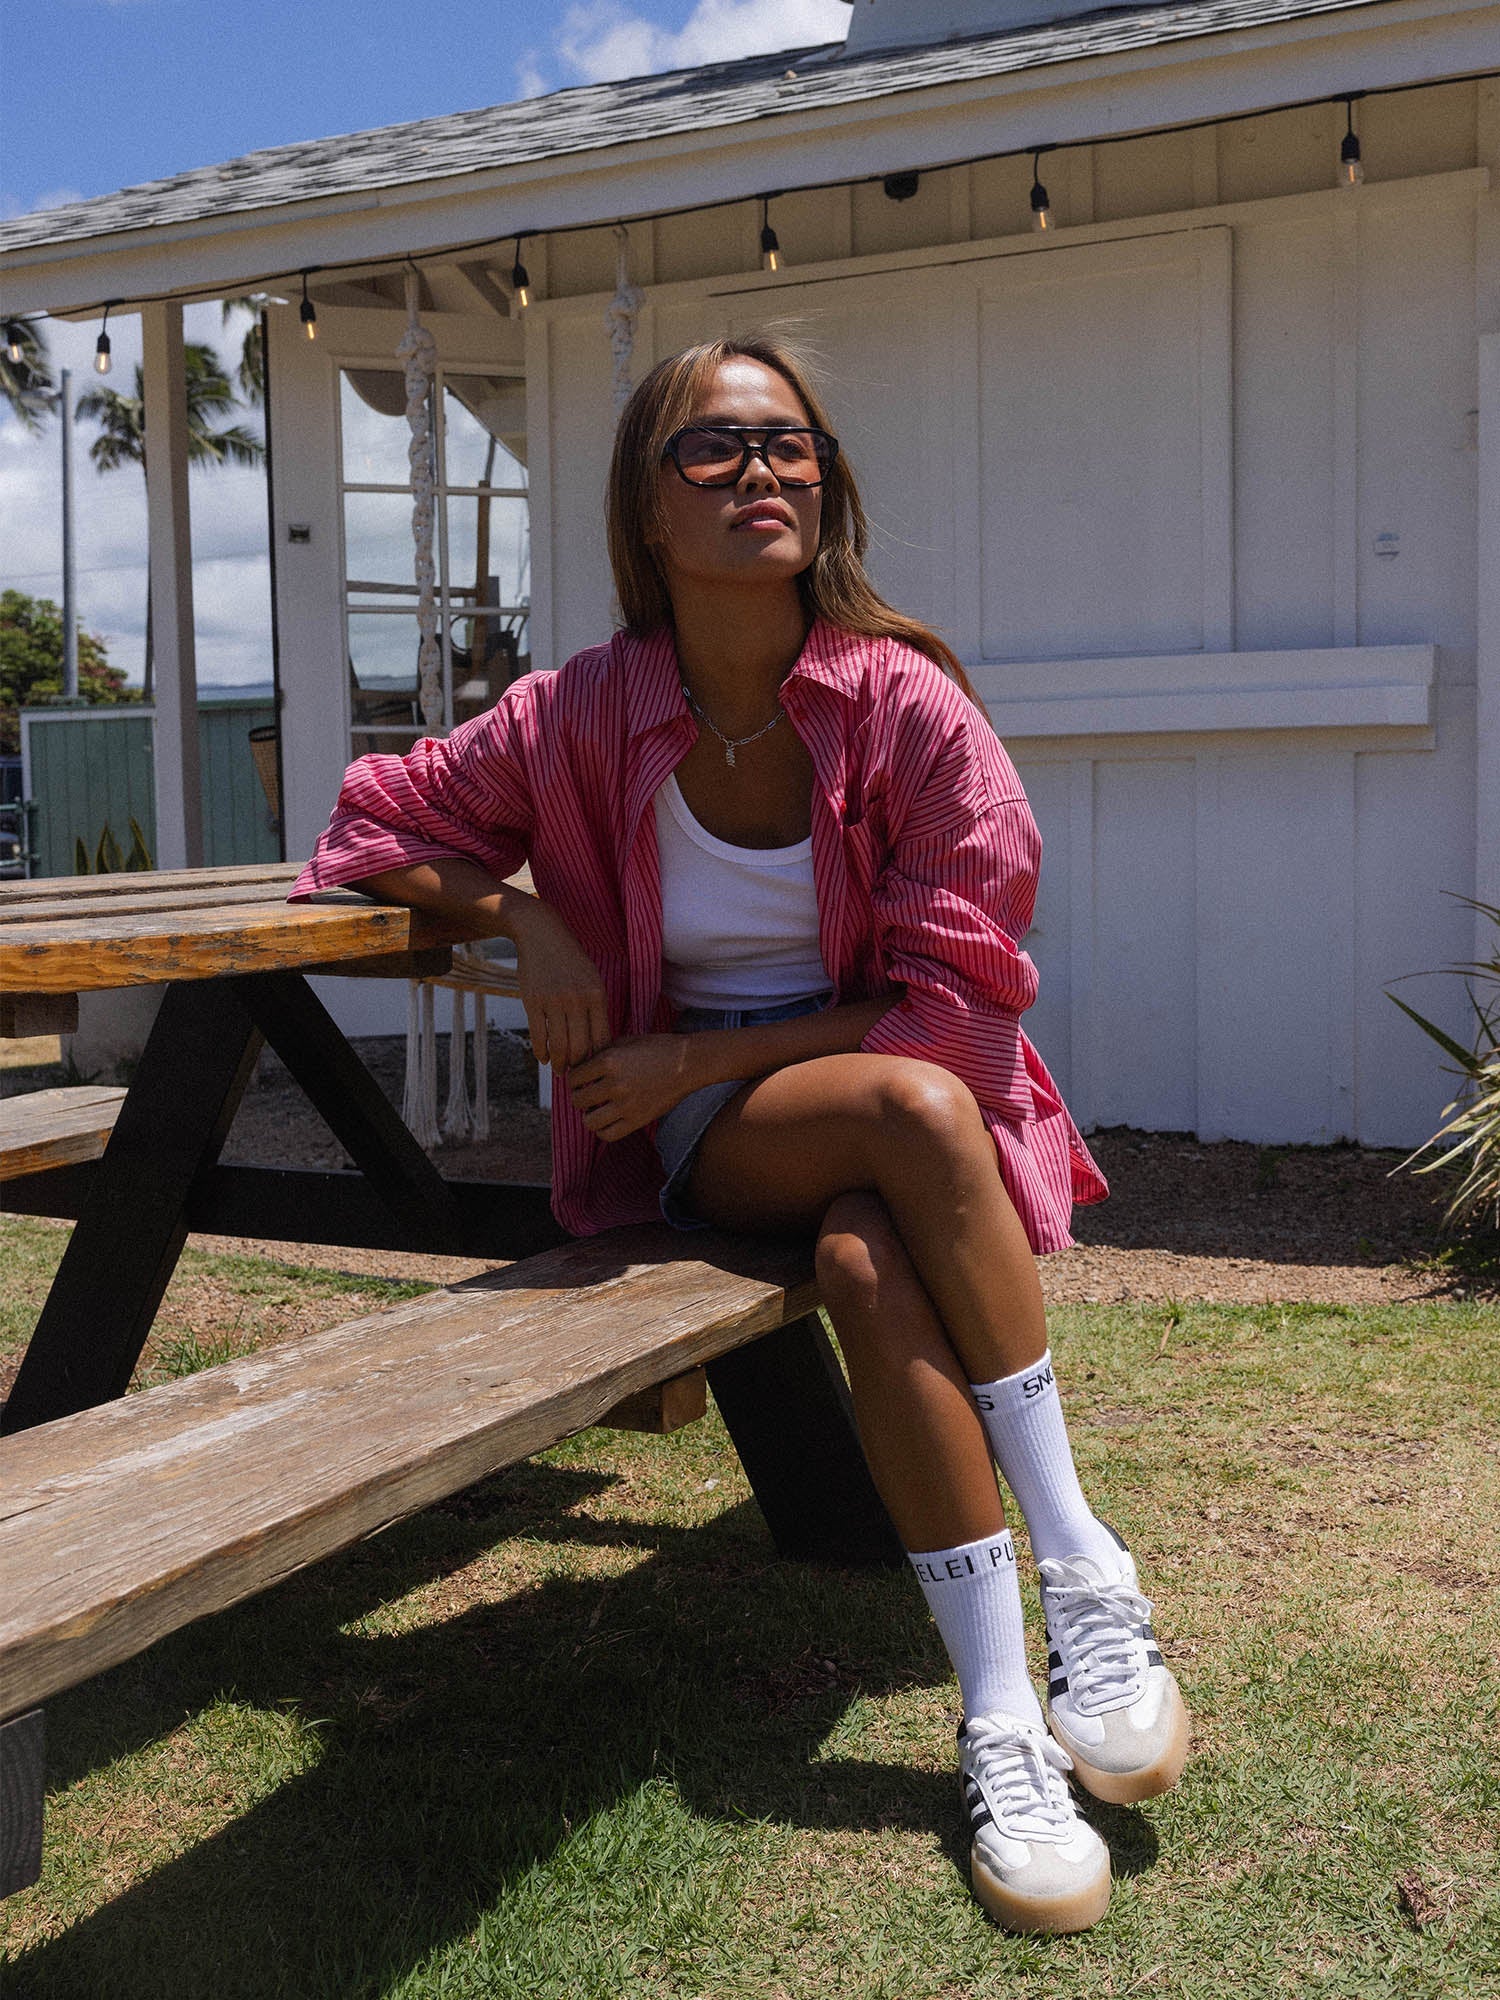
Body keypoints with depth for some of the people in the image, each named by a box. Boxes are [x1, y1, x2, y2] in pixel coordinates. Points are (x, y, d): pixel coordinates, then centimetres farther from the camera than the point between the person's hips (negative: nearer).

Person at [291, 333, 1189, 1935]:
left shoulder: (910, 706, -11)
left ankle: (1002, 1719, -20)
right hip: (697, 1141, 0)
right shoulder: (580, 718, -7)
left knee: (871, 1260, -34)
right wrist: (527, 922, -12)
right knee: (913, 1110, -32)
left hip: (898, 1114, 0)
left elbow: (957, 1003, -10)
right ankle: (1081, 1568, -24)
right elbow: (376, 823, 7)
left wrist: (701, 1056, -15)